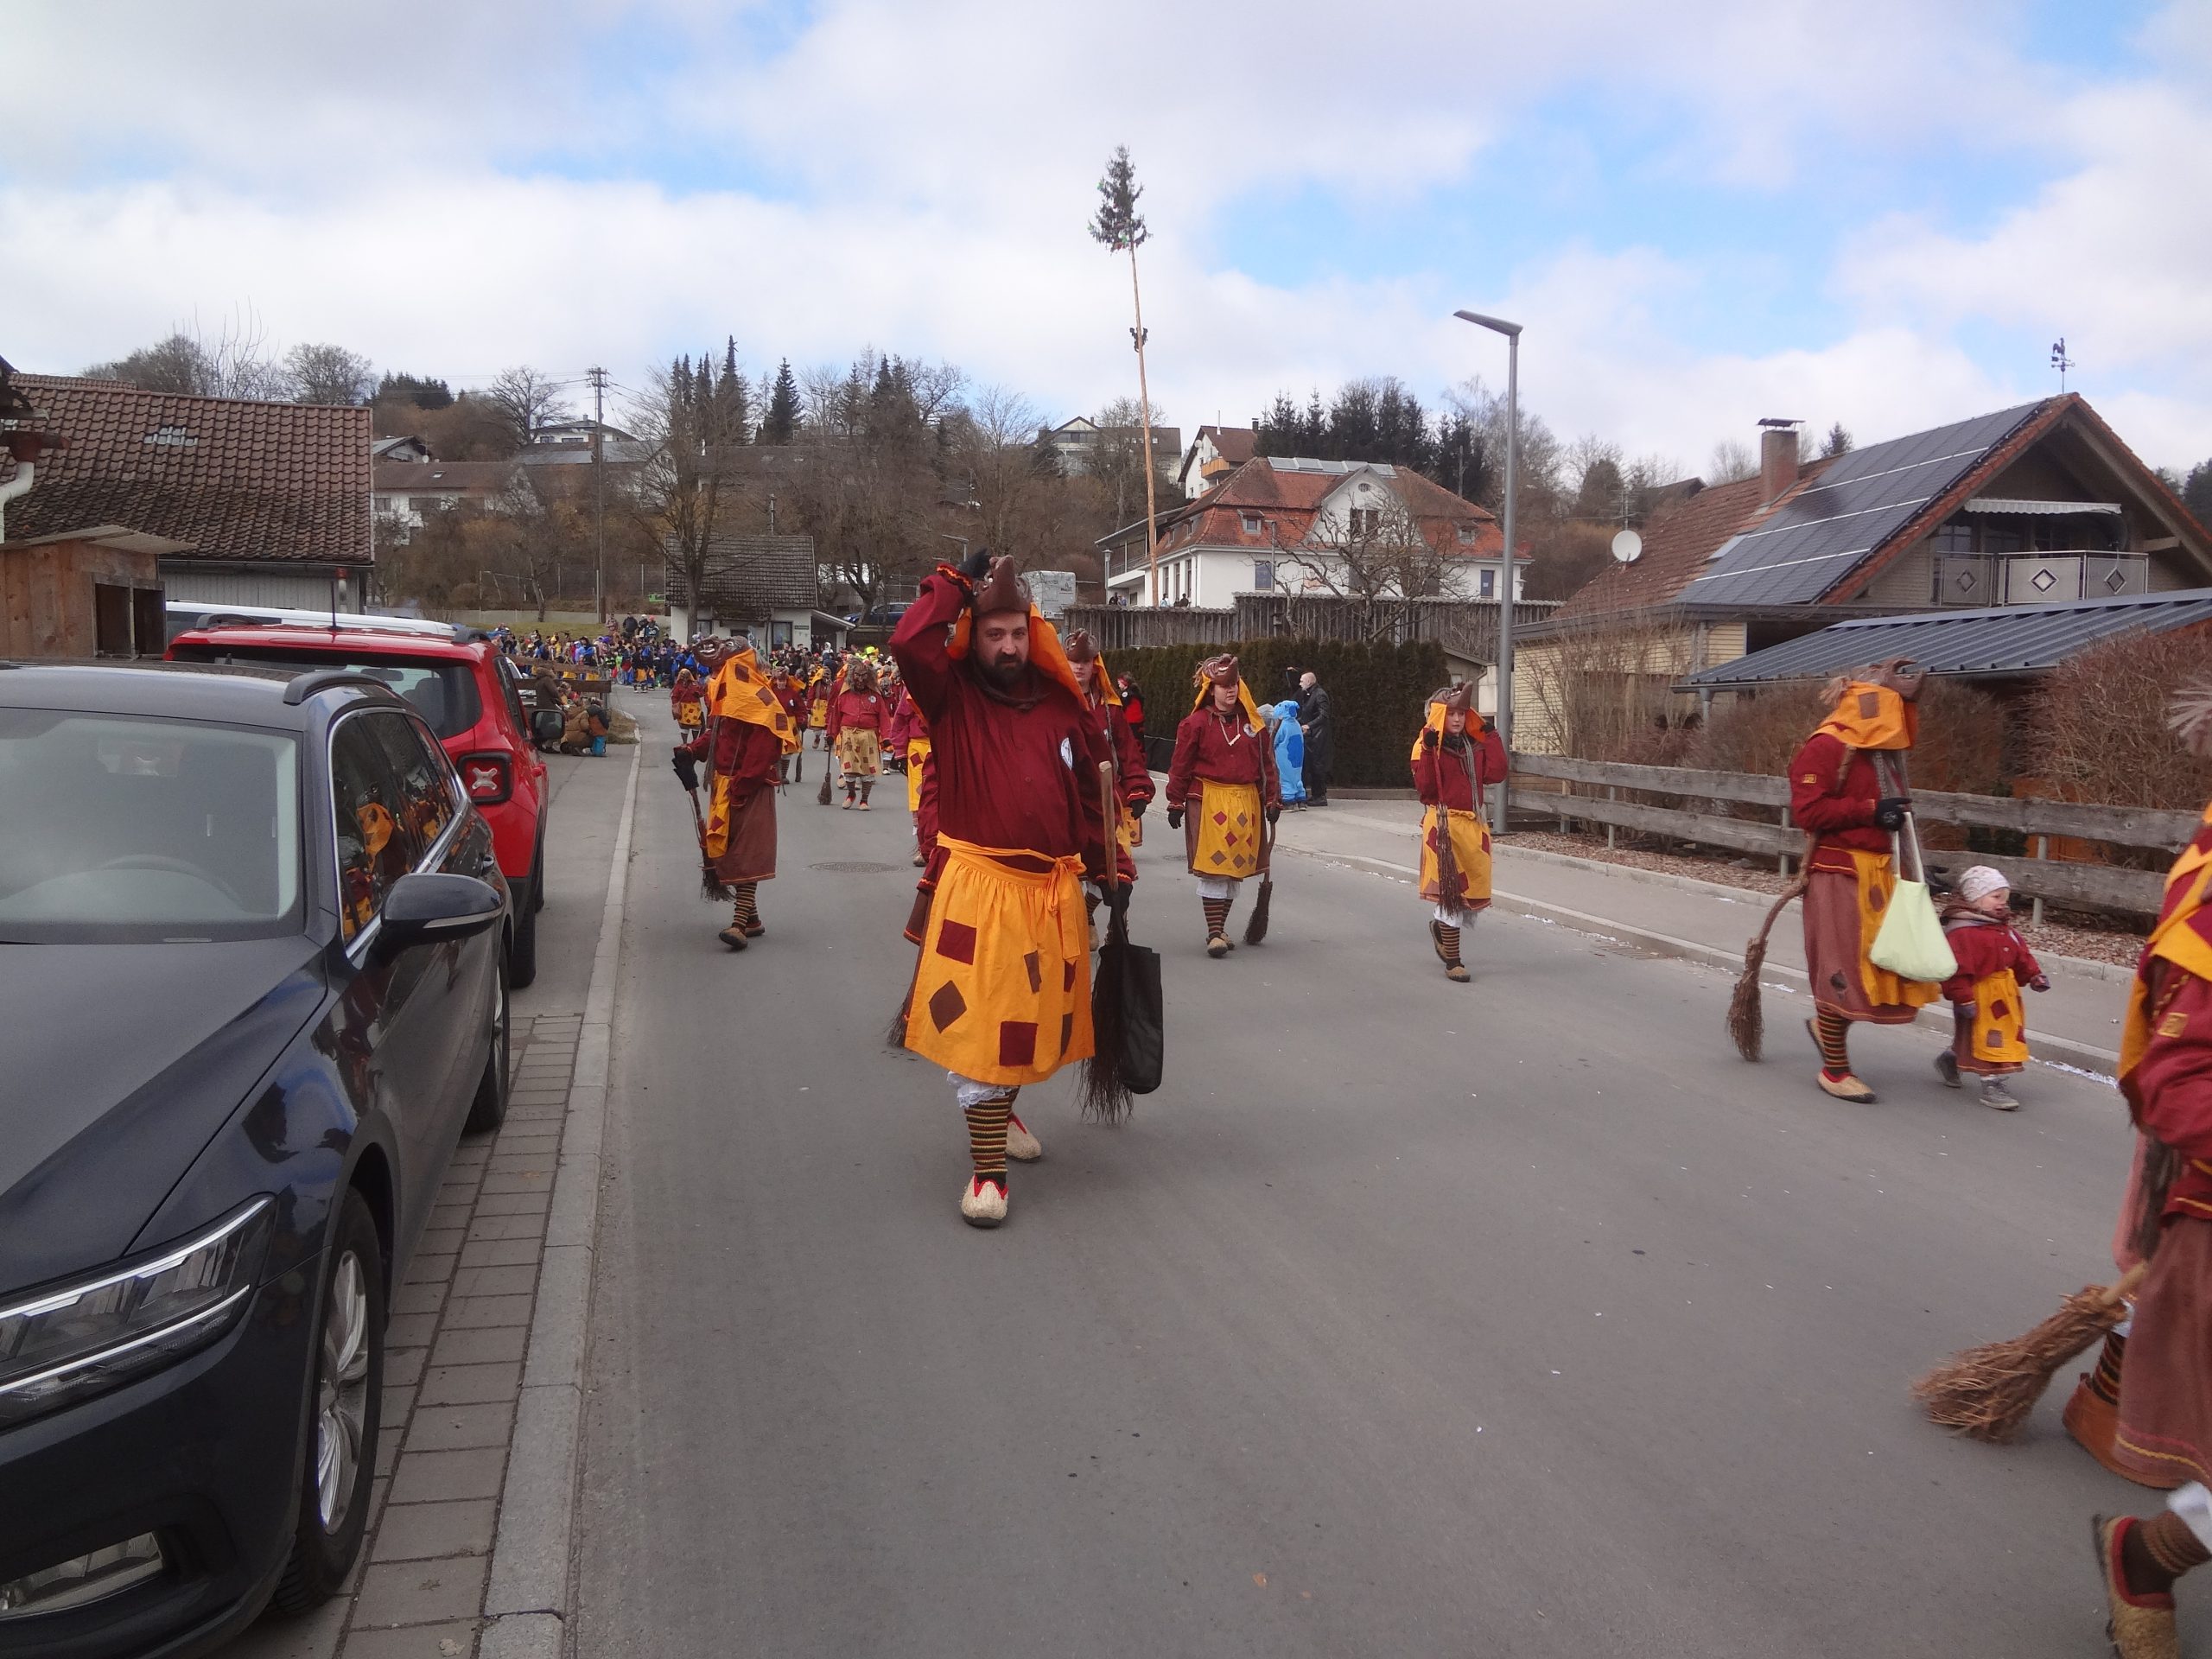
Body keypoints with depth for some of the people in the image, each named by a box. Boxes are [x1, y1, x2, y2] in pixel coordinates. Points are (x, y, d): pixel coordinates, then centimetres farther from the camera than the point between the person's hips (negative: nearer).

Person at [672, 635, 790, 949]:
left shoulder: (757, 700, -17)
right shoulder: (723, 693, 13)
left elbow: (764, 748, -21)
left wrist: (741, 788, -21)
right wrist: (693, 750, 3)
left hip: (750, 790, -10)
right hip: (724, 785, 10)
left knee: (745, 855, -11)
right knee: (727, 851, 12)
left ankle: (740, 923, -12)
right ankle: (751, 918, 22)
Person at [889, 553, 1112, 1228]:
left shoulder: (1061, 704, 5)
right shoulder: (952, 695, -3)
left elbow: (1091, 792, 11)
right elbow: (908, 642, -23)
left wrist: (1107, 869, 12)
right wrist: (956, 584, -12)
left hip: (1053, 888, 4)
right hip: (978, 886, -4)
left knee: (1034, 1015, 19)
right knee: (979, 1025, -5)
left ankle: (999, 1112, 45)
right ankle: (987, 1170, 4)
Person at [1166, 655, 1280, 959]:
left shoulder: (1252, 722, 8)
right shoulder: (1196, 723, -3)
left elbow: (1267, 763, 12)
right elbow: (1181, 766, -1)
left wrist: (1273, 800, 9)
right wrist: (1176, 803, -1)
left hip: (1245, 803, 4)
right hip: (1209, 802, -4)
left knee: (1235, 869, 9)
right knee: (1212, 868, -7)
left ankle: (1219, 927, 22)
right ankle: (1215, 933, -4)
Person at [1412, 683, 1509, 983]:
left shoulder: (1475, 745, 11)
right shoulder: (1428, 745, -5)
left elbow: (1495, 774, -3)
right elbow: (1425, 789, -15)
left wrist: (1491, 738, -3)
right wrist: (1429, 752, -23)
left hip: (1473, 825, 5)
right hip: (1443, 825, -5)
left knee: (1473, 889, 9)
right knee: (1451, 890, -3)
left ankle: (1441, 926, 38)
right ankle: (1452, 961, 4)